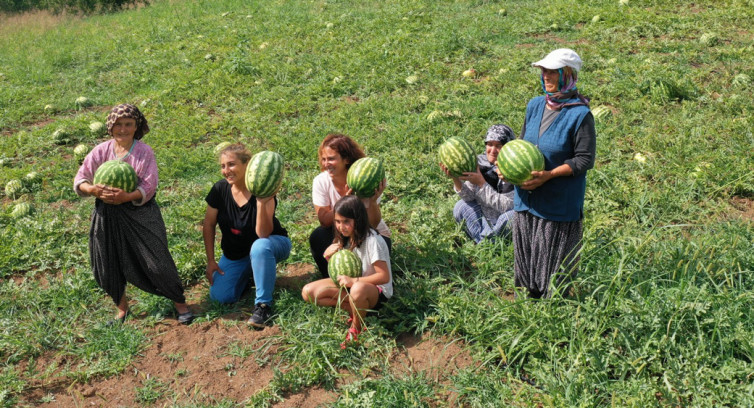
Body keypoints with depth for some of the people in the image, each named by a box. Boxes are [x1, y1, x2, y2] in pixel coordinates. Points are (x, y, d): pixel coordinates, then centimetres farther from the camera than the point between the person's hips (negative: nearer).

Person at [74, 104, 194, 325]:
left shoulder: (144, 151, -7)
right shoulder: (101, 151, 1)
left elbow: (149, 186, -13)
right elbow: (80, 179, 0)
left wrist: (127, 196, -31)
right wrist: (92, 189, -22)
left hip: (139, 213, -3)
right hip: (107, 215, 4)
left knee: (156, 262, -3)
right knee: (108, 266, 11)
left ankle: (180, 303, 17)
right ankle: (122, 308, 35)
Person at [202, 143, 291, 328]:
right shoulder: (220, 190, -13)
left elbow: (263, 234, -33)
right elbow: (209, 224, 0)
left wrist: (261, 203, -46)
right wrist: (211, 261, -1)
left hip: (271, 244, -4)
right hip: (235, 254, 5)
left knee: (260, 247, -41)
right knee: (219, 296, -13)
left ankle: (263, 304, -26)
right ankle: (248, 274, 20)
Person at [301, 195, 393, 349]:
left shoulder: (372, 241, -23)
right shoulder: (345, 237, -1)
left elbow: (384, 277, -25)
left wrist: (354, 281, -34)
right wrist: (328, 255, -11)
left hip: (376, 290, -8)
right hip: (349, 284, 8)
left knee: (358, 290, -44)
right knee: (308, 292, -8)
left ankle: (356, 328, -14)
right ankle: (356, 309, -8)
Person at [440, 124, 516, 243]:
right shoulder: (480, 163, -7)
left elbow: (505, 206, -28)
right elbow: (469, 197, -10)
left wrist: (481, 183, -35)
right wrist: (455, 179, -29)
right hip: (486, 220, 4)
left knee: (511, 215, -35)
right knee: (461, 206, -16)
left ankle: (485, 240, -10)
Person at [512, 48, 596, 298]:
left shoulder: (580, 114, -13)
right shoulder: (535, 106, 6)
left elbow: (585, 160, -14)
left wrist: (548, 175, -22)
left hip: (560, 203, -6)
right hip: (526, 199, 7)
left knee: (555, 266, 5)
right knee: (524, 256, 17)